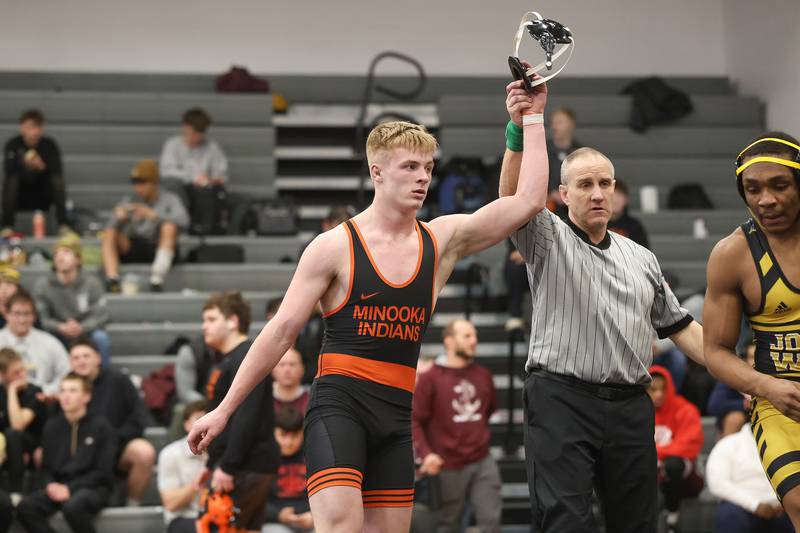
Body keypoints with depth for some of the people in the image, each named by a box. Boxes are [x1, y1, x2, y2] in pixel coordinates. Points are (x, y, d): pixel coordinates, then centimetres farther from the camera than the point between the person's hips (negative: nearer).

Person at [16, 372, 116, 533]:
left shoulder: (101, 426, -4)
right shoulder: (52, 426, 9)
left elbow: (103, 472, -7)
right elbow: (46, 467, 15)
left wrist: (70, 488, -16)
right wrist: (50, 485, -8)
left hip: (92, 487, -5)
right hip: (59, 487, 5)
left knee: (73, 506, -39)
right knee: (25, 507, -25)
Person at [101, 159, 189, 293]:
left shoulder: (169, 200, 4)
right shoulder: (129, 202, 12)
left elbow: (183, 220, -17)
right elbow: (110, 228, 1)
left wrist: (153, 215, -28)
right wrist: (119, 218, -22)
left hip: (161, 251, -3)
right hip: (133, 253, 3)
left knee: (169, 227, -30)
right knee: (110, 233, -20)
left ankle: (157, 279, -39)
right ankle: (112, 279, -37)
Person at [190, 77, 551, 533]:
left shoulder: (442, 241, 7)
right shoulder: (335, 247, -3)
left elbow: (529, 201, 1)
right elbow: (281, 333, -1)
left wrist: (534, 117, 2)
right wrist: (225, 409, -2)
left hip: (397, 416, 5)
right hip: (339, 406, -5)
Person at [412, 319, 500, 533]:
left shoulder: (483, 375, 10)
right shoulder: (430, 379, -6)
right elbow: (414, 421, -9)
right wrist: (425, 453, -21)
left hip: (483, 463, 4)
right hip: (448, 467, -4)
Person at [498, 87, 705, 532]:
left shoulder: (642, 259, 21)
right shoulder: (548, 240, 7)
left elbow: (681, 327, 23)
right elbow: (514, 196, -13)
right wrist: (520, 129, -30)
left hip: (630, 409, 5)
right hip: (561, 399, -5)